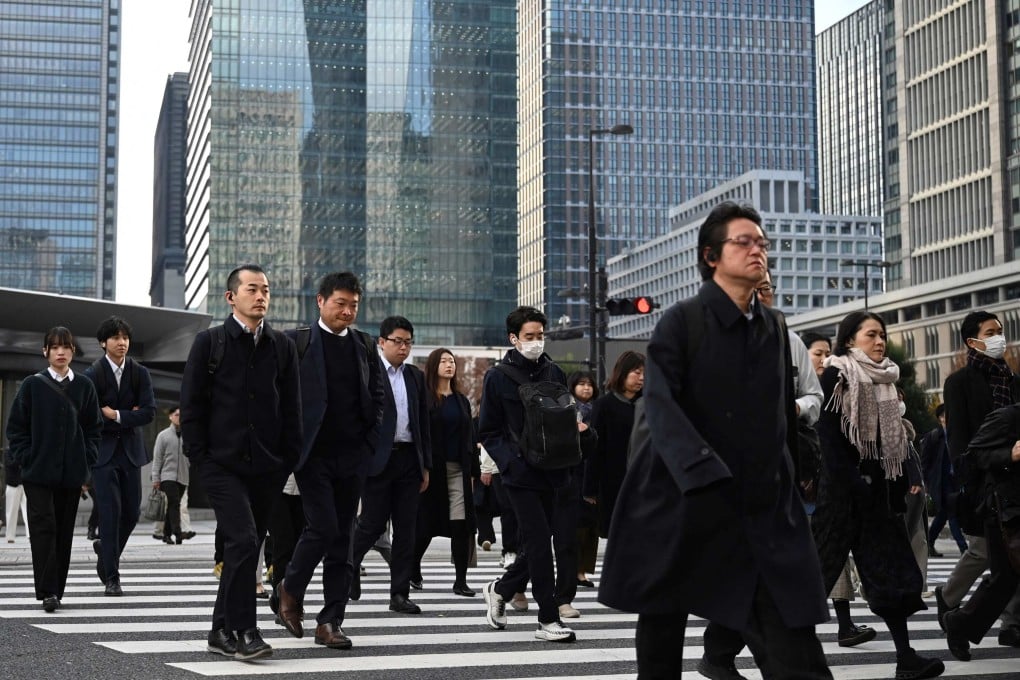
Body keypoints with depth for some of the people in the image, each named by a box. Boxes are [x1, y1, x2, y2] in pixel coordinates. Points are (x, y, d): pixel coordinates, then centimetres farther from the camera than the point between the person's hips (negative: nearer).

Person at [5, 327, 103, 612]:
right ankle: (47, 591, -10)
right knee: (44, 527, -10)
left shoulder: (84, 387, 6)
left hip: (72, 472, 2)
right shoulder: (32, 385, 0)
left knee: (64, 531, 6)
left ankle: (57, 589, 15)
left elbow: (94, 427, 11)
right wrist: (25, 458, -6)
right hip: (39, 471, -2)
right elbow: (16, 426, 3)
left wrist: (87, 458, 0)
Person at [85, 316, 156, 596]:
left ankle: (105, 549, 34)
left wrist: (116, 416, -12)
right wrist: (129, 418, -9)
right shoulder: (93, 375, -5)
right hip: (103, 451, -4)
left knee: (131, 512, 5)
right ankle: (111, 577, -4)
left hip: (131, 450, 4)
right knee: (110, 511, -9)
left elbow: (149, 412, -5)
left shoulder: (140, 373, 4)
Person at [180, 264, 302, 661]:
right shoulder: (209, 342, 1)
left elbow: (292, 408, 11)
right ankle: (243, 631, -11)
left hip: (267, 466, 4)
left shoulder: (282, 347, 10)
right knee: (243, 541, -18)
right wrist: (199, 458, -6)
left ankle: (222, 631, 20)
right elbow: (191, 404, 0)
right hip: (221, 462, -4)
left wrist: (289, 461, 3)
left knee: (244, 550, 9)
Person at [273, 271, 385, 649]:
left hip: (352, 457, 4)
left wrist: (369, 443, 3)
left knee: (342, 538, 4)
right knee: (323, 528, -14)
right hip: (313, 454, -4)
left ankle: (330, 622, 10)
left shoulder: (365, 345, 11)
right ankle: (289, 590, 12)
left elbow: (377, 398, 15)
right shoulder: (297, 342, -1)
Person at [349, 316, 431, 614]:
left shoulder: (416, 376, 14)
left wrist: (425, 465, 13)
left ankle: (400, 594, 8)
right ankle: (349, 563, 26)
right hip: (377, 460, -5)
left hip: (409, 458, 5)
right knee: (372, 522, -3)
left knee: (406, 528, 4)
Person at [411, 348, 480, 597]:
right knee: (426, 524, 4)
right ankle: (412, 570, 27)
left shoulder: (461, 401, 14)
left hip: (458, 470, 4)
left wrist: (473, 471, 8)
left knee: (461, 526, -3)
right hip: (432, 470, -4)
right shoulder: (424, 398, -3)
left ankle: (461, 581, 0)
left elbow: (470, 437, 15)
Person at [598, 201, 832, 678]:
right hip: (679, 501, -3)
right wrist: (708, 478, -29)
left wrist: (786, 487, 13)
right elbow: (659, 405, -17)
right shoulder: (680, 321, -4)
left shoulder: (775, 329, 13)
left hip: (762, 510, 3)